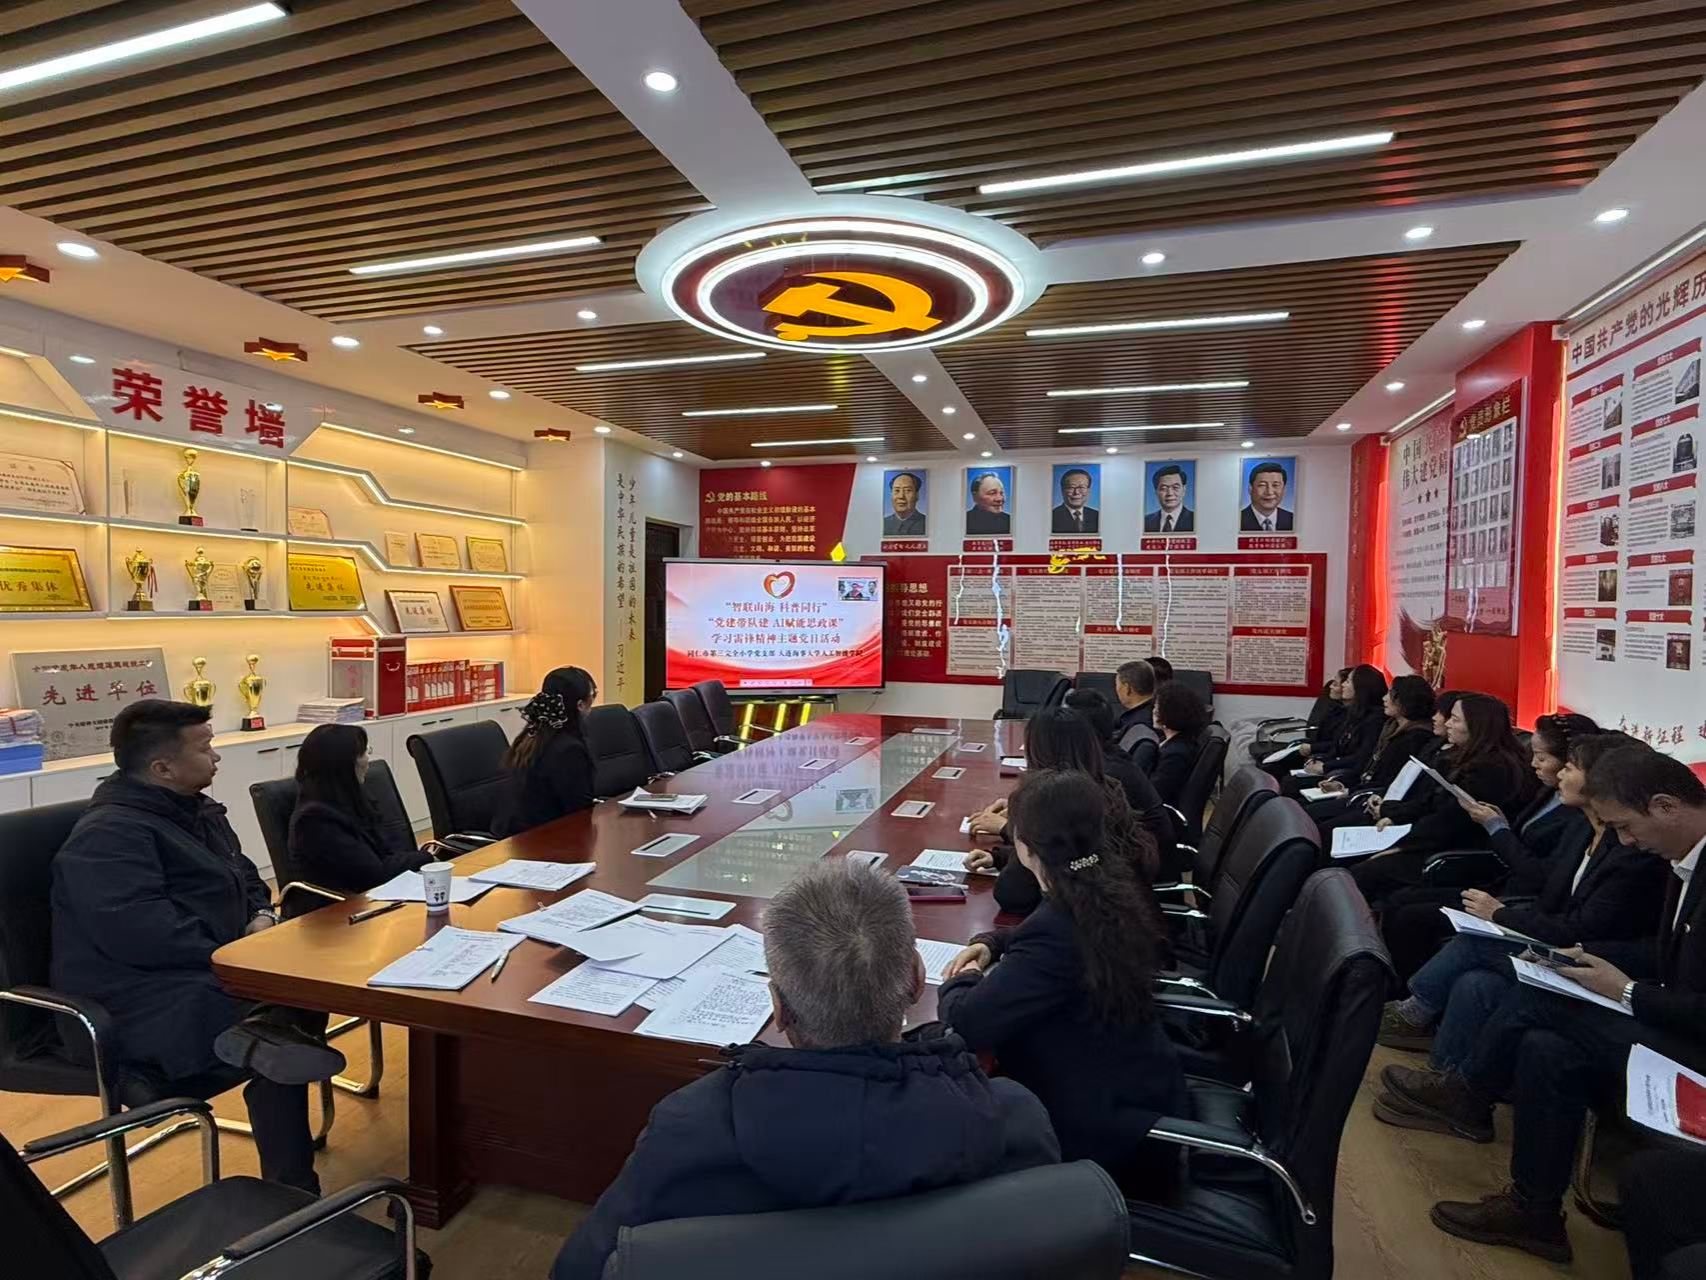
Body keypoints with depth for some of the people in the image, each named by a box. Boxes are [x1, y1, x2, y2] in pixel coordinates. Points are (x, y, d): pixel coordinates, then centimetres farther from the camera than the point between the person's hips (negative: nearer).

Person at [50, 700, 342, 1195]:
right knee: (290, 1004, -31)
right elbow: (137, 932, -27)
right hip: (149, 1004, -9)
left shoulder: (193, 810, 15)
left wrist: (261, 917, 3)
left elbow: (245, 877, 25)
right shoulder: (108, 835, -15)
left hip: (205, 973, 9)